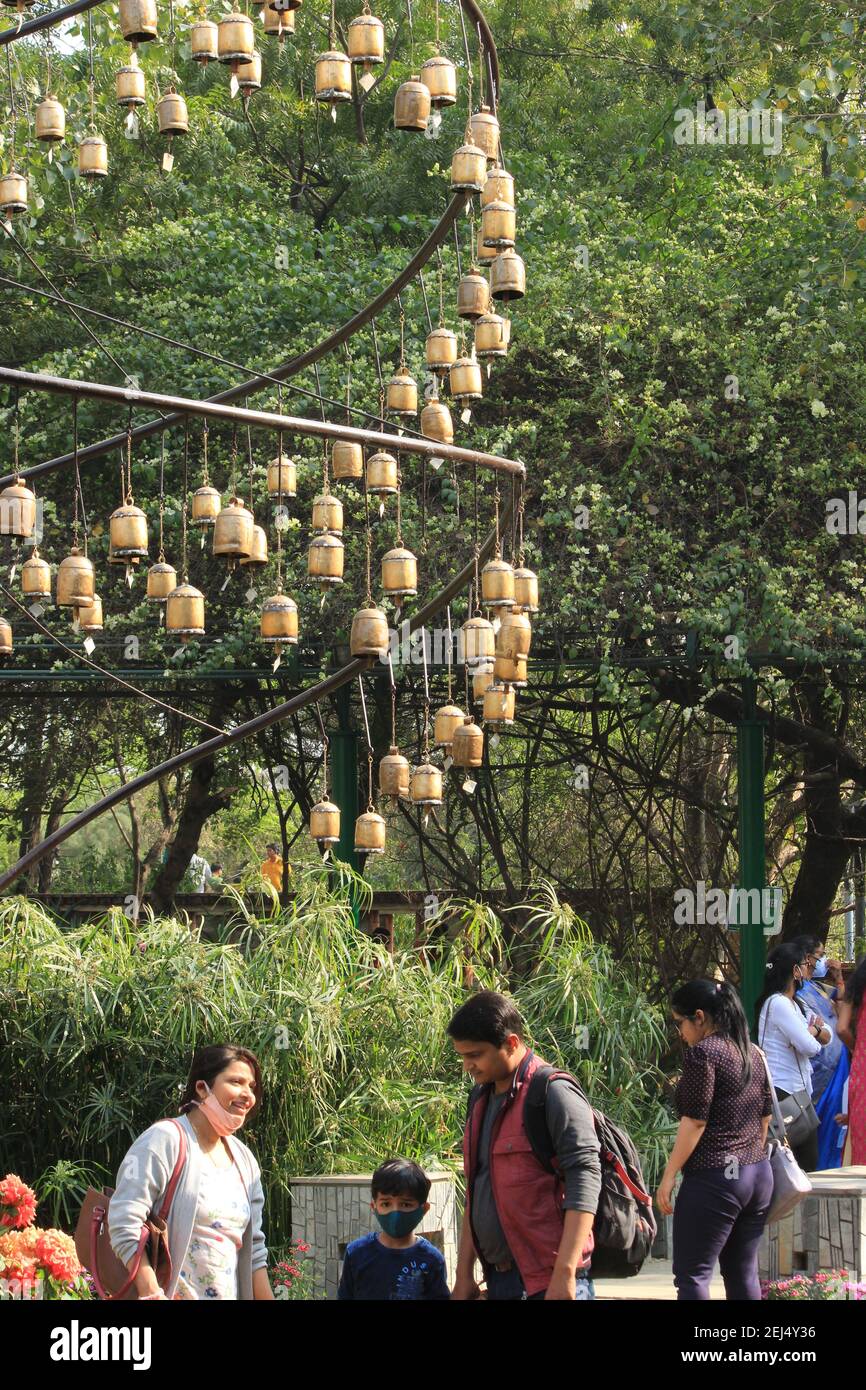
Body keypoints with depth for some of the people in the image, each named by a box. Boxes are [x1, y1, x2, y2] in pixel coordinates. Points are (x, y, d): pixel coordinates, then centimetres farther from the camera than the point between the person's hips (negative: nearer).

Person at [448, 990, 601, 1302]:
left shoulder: (555, 1094, -10)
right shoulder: (481, 1098, 15)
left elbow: (584, 1185, -16)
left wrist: (564, 1273, -21)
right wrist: (464, 1274, 18)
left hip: (548, 1283, -8)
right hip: (497, 1278, 8)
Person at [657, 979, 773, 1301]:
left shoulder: (702, 1053, -11)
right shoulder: (753, 1054, 13)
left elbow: (694, 1122, -15)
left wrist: (669, 1175, -11)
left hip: (714, 1178, -9)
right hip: (759, 1175, 9)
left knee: (692, 1274, -7)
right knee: (743, 1274, 12)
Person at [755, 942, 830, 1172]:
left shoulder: (794, 1005, 18)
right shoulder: (778, 1003, -14)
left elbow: (826, 1036, 16)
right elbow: (809, 1046, -19)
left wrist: (814, 1030, -8)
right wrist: (813, 1030, 4)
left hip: (799, 1092, 10)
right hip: (780, 1092, -10)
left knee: (809, 1162, 10)